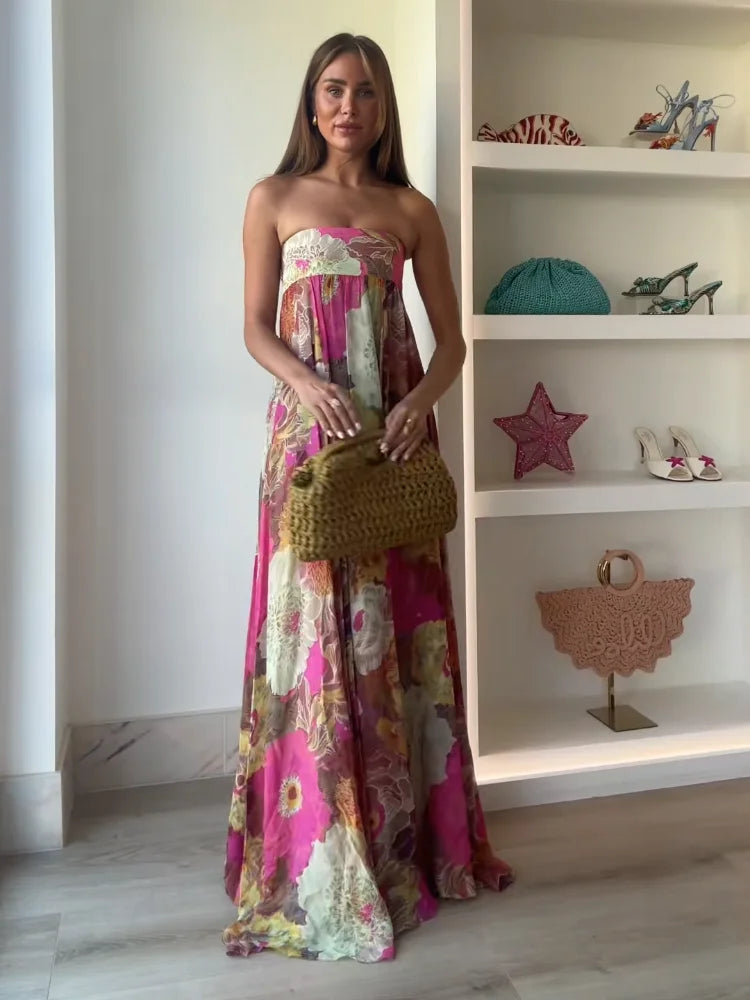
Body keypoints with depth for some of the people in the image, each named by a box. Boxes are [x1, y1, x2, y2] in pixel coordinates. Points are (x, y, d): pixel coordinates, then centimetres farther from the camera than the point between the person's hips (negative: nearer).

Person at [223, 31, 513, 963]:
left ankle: (410, 839, 20)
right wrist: (309, 385, -16)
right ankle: (322, 859, 10)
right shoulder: (273, 199, 8)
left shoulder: (412, 211, 11)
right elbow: (256, 328, 3)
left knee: (398, 629, 4)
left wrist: (422, 399, -12)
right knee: (314, 628, -3)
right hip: (310, 428, -1)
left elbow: (449, 336, 8)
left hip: (397, 430, 2)